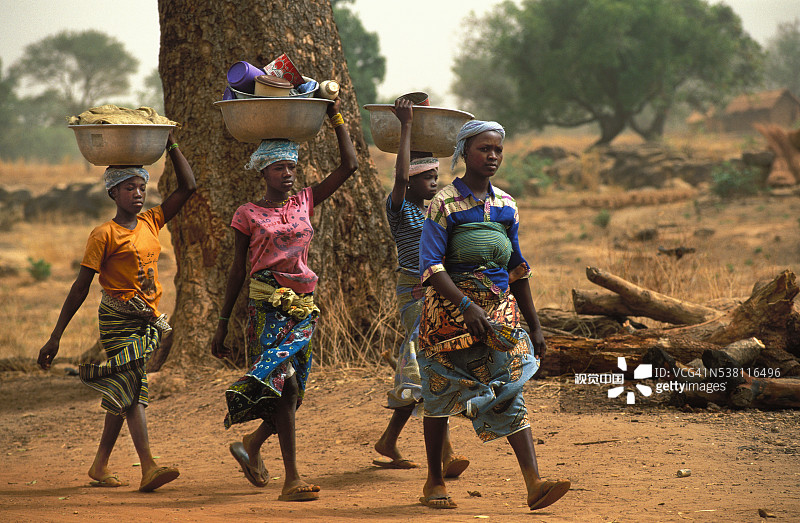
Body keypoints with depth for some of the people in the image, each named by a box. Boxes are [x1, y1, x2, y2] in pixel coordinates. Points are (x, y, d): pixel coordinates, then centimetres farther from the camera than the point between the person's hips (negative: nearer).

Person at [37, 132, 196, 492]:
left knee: (123, 394, 10)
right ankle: (148, 468, -24)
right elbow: (80, 288, -6)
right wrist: (55, 337, -6)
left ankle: (100, 465, 20)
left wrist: (171, 146, 9)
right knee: (132, 388, -15)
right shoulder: (104, 235, -6)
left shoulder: (151, 223, 11)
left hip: (147, 321, 7)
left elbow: (188, 187, 15)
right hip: (118, 319, -6)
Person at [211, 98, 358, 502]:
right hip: (266, 306, -5)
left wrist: (336, 118, 7)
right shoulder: (248, 215, 1)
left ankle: (253, 443, 34)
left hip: (303, 306, 5)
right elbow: (237, 271, 5)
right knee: (283, 383, -15)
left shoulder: (304, 203, 10)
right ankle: (292, 479, -14)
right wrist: (222, 325, 5)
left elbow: (350, 165, 8)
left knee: (291, 390, 6)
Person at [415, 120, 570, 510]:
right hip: (450, 307, -4)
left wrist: (534, 326, 16)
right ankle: (434, 482, 22)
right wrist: (467, 306, -27)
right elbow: (431, 265, -15)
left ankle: (534, 485, -17)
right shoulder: (444, 203, -6)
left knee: (510, 391, -7)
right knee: (441, 394, 7)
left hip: (499, 306, 4)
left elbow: (517, 270, 17)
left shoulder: (506, 206, 11)